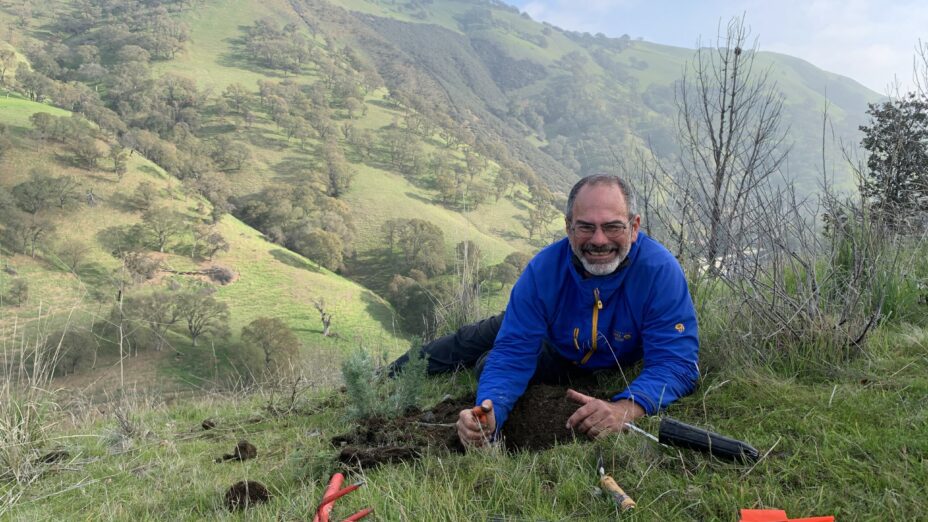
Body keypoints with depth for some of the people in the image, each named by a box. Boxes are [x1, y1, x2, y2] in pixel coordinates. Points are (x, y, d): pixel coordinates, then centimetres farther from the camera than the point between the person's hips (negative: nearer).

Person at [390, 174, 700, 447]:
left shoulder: (661, 271, -43)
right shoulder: (543, 269, -37)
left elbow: (676, 362, -44)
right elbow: (513, 353, -36)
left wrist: (626, 409, -64)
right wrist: (489, 412, -56)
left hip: (612, 366, -1)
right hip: (551, 335, 1)